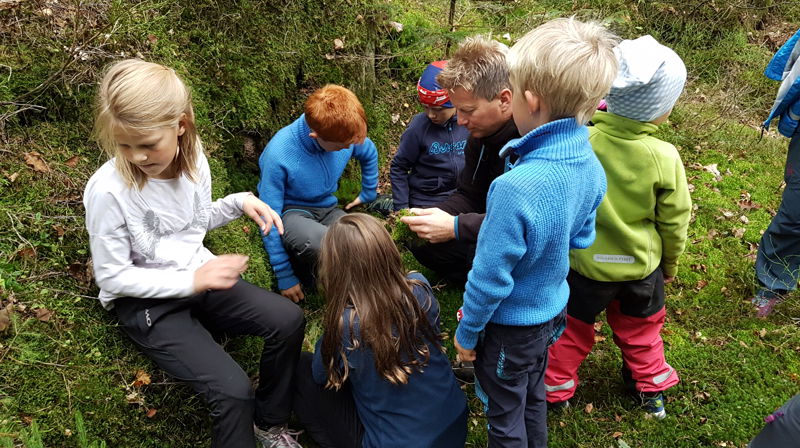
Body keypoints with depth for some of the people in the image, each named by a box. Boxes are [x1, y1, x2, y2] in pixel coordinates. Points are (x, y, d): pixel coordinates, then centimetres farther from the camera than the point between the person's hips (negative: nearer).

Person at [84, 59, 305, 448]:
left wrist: (240, 202, -6)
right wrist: (190, 281, -24)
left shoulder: (193, 158, -7)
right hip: (144, 302, -6)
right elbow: (112, 277, -16)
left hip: (199, 276, 6)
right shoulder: (108, 190, -24)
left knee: (288, 321, -10)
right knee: (232, 390, -23)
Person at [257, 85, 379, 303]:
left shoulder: (346, 135, -13)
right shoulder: (278, 155, -27)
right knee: (323, 243, -42)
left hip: (327, 210, 5)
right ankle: (302, 268, -6)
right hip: (291, 212, -5)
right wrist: (285, 277, -13)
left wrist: (368, 194, 21)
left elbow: (370, 153, 15)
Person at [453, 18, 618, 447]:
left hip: (509, 326, -7)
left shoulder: (516, 188, -36)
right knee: (534, 397, 30)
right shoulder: (591, 166, -12)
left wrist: (466, 333, -11)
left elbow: (491, 276, -25)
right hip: (551, 311, 7)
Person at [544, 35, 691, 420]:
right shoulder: (664, 157, -21)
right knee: (641, 326, 27)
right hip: (641, 264, 1)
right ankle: (650, 386, 46)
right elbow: (674, 220, -7)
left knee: (572, 326, 21)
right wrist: (670, 263, 11)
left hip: (586, 262, -1)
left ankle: (555, 388, 37)